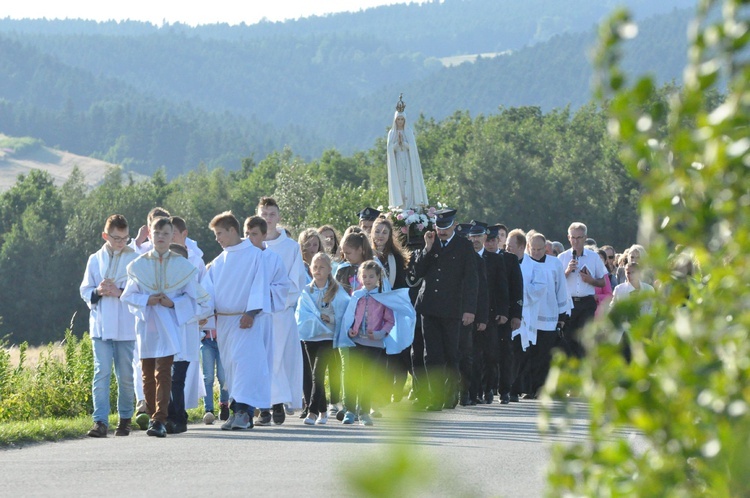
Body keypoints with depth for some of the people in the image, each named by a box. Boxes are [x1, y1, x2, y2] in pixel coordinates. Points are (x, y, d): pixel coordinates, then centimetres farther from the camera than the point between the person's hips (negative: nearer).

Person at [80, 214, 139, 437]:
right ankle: (100, 421, -11)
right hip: (101, 325, 1)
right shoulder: (95, 260, 10)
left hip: (126, 326, -1)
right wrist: (99, 291, -10)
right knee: (101, 373, -7)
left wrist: (120, 292, -17)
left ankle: (125, 418, 18)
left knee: (126, 375, 5)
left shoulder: (134, 258, 3)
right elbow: (85, 291, 11)